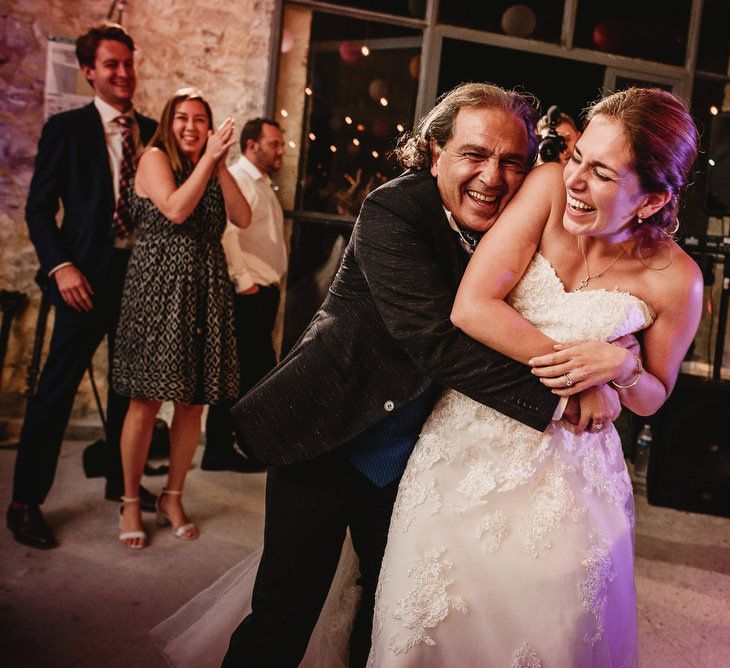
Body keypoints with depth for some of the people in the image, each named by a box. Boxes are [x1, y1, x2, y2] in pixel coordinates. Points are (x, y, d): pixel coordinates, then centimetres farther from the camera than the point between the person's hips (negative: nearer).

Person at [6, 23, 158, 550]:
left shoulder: (153, 132, 11)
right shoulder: (66, 128, 0)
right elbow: (39, 207, -3)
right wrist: (61, 267, -14)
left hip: (142, 270, 5)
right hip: (89, 274, -4)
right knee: (58, 386, -1)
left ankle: (121, 481, 30)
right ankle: (26, 502, 12)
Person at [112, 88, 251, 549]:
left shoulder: (214, 169, 17)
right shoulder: (156, 157, 2)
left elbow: (243, 218, 1)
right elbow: (175, 210, -15)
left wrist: (220, 164, -5)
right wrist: (208, 159, -12)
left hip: (205, 291, 5)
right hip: (159, 287, -5)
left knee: (193, 403, 6)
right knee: (147, 401, -2)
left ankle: (173, 498, 22)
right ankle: (131, 502, 14)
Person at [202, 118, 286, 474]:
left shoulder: (263, 185, 21)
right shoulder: (236, 179, -10)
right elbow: (226, 233, -24)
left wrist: (270, 284, 18)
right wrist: (243, 281, -22)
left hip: (264, 293, 10)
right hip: (248, 295, -10)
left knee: (258, 371, 14)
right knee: (240, 372, -4)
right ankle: (219, 451, 7)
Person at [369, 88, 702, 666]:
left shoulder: (674, 280, -11)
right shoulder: (550, 187, -11)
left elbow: (652, 399, 4)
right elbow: (471, 307, -18)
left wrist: (621, 368, -17)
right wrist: (571, 363, -16)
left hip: (561, 471, 0)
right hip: (465, 442, 1)